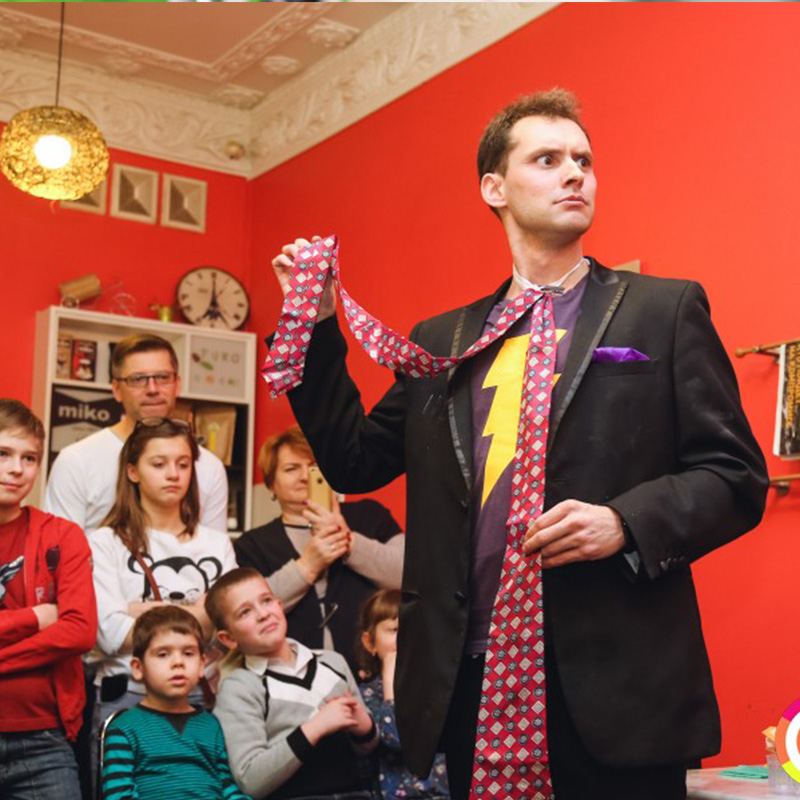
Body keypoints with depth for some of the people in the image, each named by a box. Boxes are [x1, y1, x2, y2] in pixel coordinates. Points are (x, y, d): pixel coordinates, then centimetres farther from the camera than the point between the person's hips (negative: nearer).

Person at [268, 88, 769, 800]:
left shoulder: (665, 310, 5)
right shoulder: (440, 340, 14)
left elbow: (735, 475, 2)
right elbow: (357, 460, 14)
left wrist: (625, 523, -15)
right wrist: (315, 326, 8)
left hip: (613, 687, -2)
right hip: (470, 684, 3)